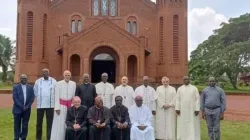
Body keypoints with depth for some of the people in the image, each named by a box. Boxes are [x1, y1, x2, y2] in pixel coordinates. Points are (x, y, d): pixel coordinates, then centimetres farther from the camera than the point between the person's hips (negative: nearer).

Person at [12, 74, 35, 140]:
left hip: (27, 109, 2)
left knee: (25, 125, 6)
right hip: (18, 109, -2)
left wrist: (27, 106, -10)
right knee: (17, 125, 3)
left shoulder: (30, 87, 8)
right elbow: (15, 98, -7)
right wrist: (21, 107, -14)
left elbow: (32, 98, 4)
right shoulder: (16, 87, 1)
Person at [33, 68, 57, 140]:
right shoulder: (38, 81, 2)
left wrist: (52, 99, 7)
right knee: (39, 122, 10)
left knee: (50, 122, 4)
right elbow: (35, 91, 13)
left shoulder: (53, 81, -1)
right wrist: (39, 98, 13)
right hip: (40, 105, 1)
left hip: (50, 105, -1)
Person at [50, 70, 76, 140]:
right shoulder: (58, 83, -3)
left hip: (70, 105, 3)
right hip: (61, 104, -2)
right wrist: (57, 107, -9)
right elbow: (56, 96, -4)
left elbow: (74, 95, 5)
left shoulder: (73, 84, 5)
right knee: (59, 123, -1)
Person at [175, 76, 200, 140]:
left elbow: (197, 99, -2)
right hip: (182, 110, 1)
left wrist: (197, 109, -10)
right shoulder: (180, 89, 6)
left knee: (193, 125, 1)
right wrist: (177, 108, -7)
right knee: (183, 125, 4)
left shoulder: (194, 88, 2)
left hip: (192, 110, -1)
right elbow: (177, 99, 3)